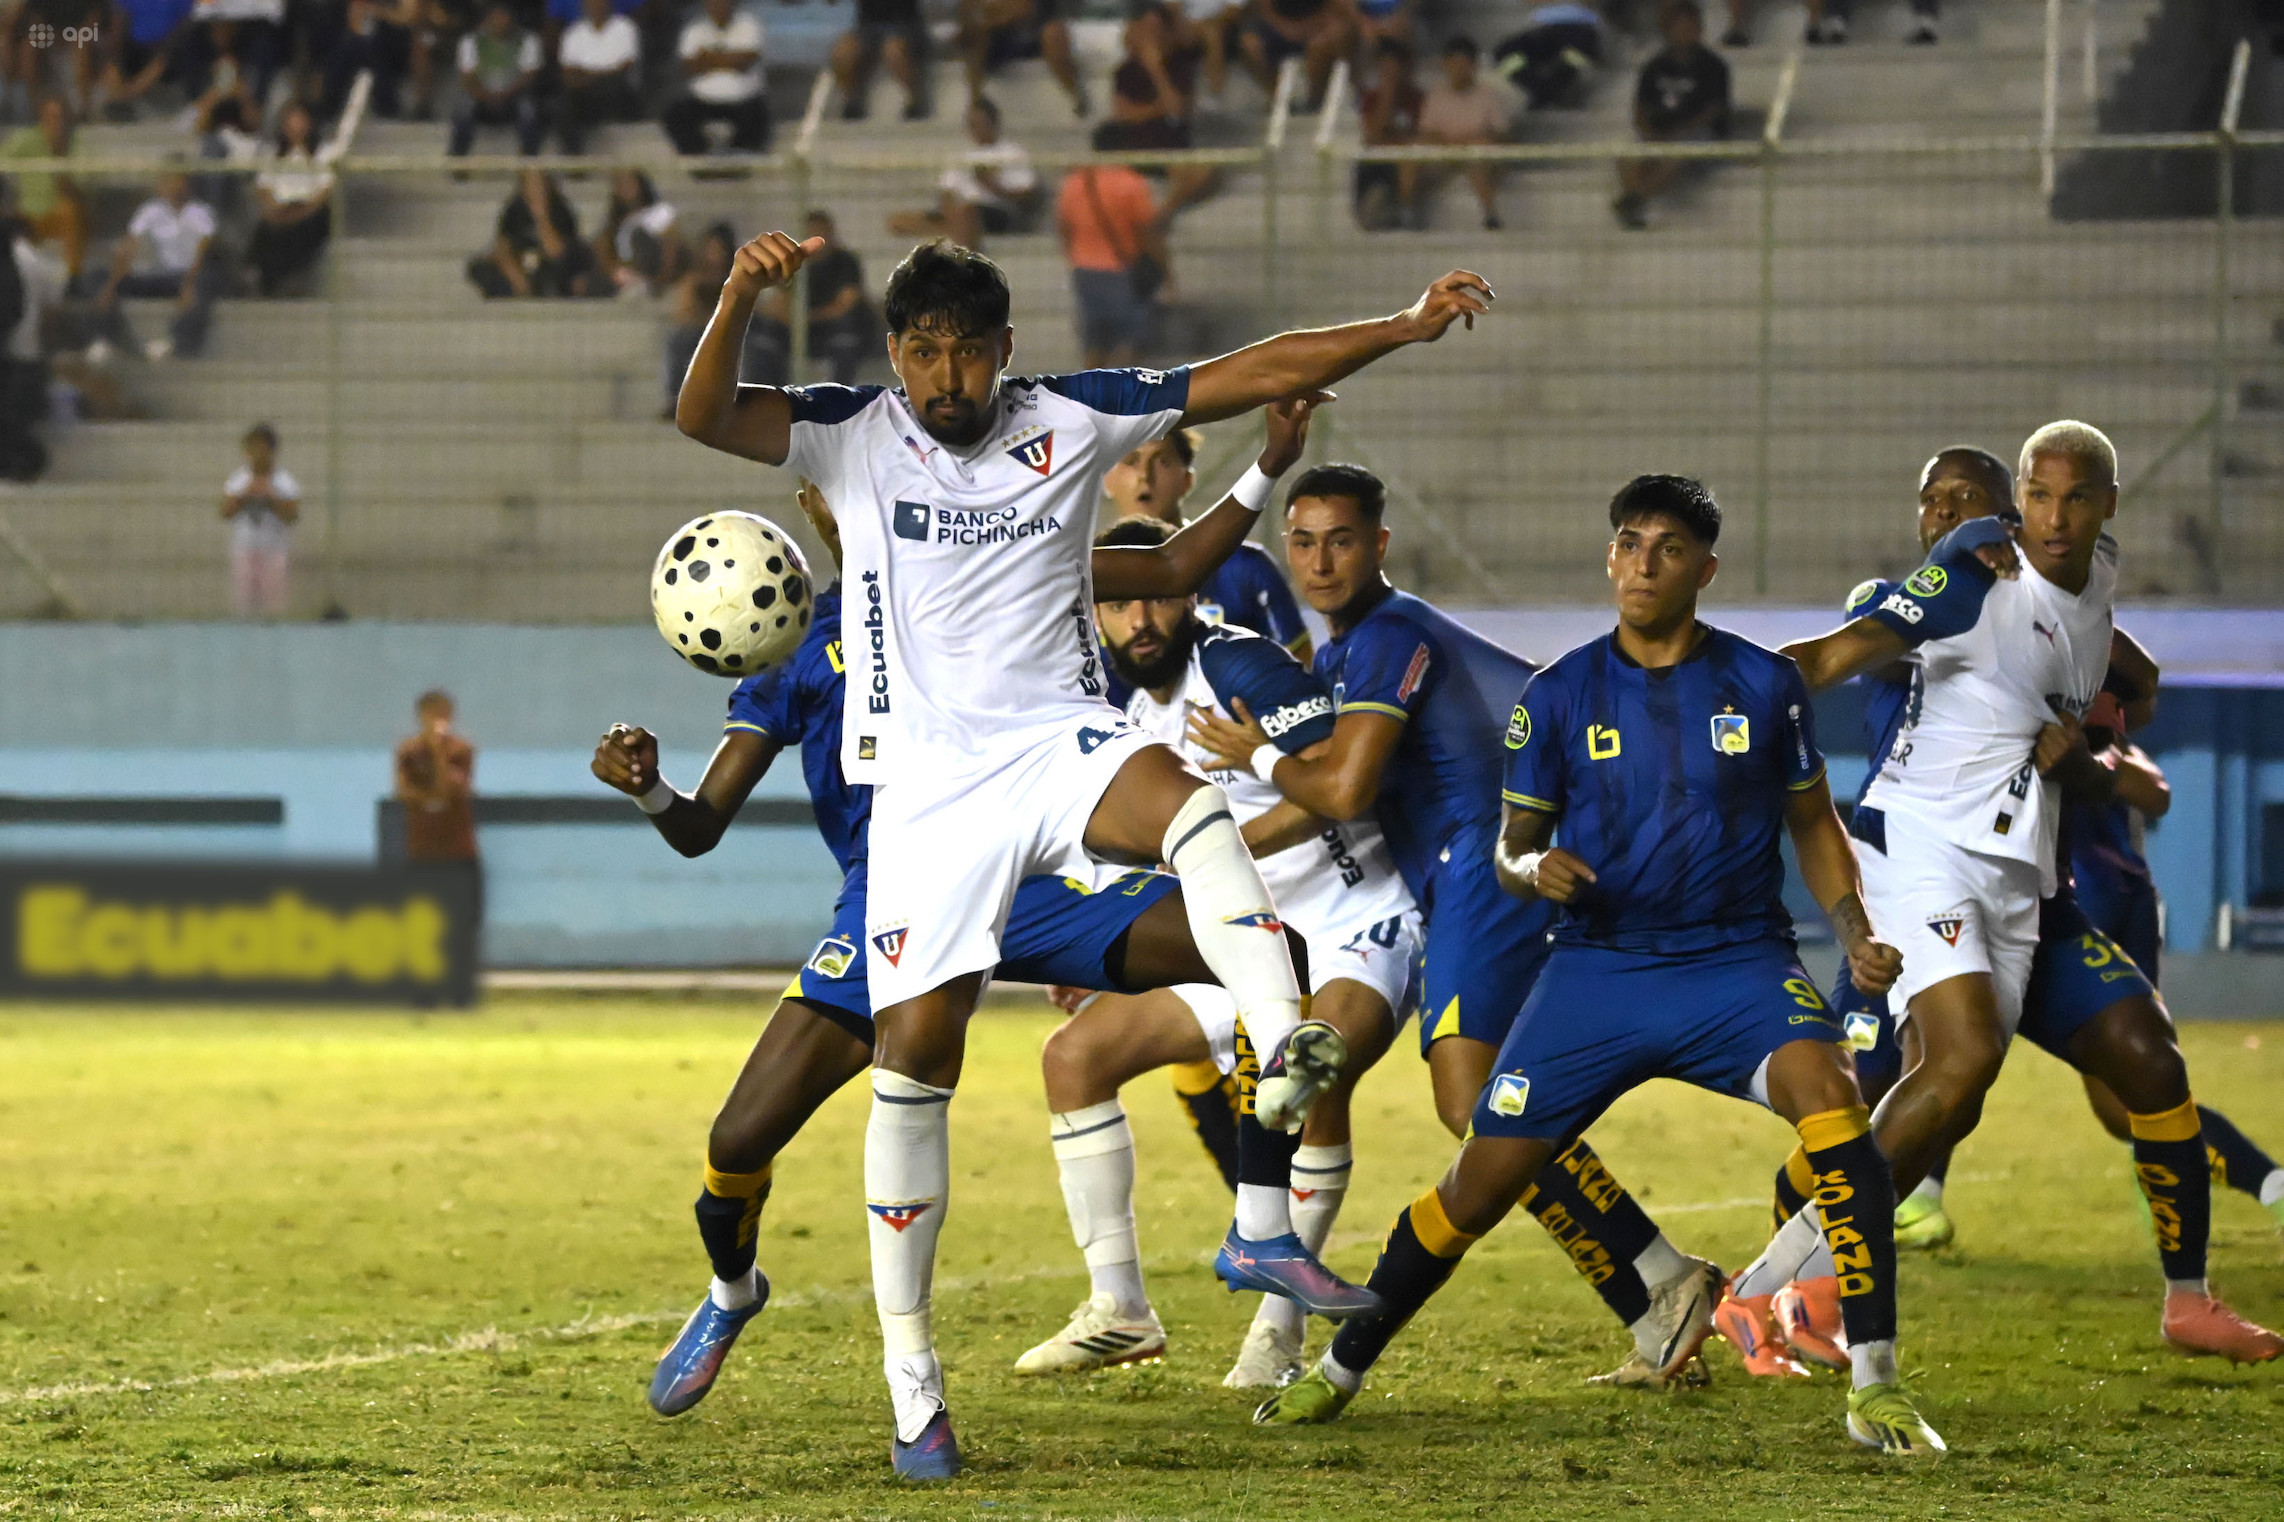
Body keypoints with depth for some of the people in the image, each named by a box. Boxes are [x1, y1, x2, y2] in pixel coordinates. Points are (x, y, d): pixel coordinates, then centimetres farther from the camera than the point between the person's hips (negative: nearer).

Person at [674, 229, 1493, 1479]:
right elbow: (703, 416, -12)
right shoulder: (852, 435, 3)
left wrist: (1406, 329, -1)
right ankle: (910, 1378, 8)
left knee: (1194, 808, -34)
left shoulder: (1069, 421, 6)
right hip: (929, 778, 0)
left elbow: (1254, 376, 7)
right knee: (914, 1051, -5)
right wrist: (739, 301, -30)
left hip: (1062, 743, 0)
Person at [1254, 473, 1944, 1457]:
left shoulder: (1762, 684, 2)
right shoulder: (1561, 696, 2)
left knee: (1830, 1096, -29)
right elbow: (1511, 846, 8)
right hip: (1599, 965, 1)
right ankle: (1341, 1368, 22)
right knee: (1480, 1184, -1)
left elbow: (1813, 824, 13)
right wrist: (1534, 871, -16)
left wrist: (1856, 936, -2)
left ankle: (1875, 1386, -25)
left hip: (1736, 960, -1)